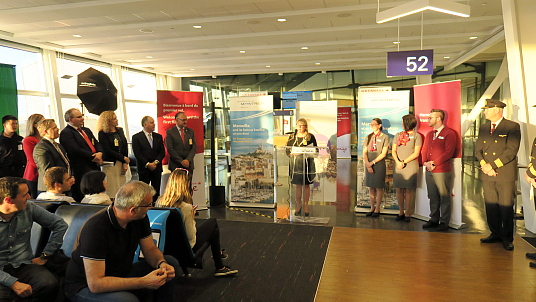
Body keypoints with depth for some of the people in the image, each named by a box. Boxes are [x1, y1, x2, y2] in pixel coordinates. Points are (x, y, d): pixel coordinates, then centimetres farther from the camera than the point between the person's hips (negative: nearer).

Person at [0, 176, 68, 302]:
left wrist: (45, 256, 4)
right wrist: (13, 283, -23)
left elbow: (60, 225, 7)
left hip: (24, 265, 4)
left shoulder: (29, 208, 0)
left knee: (50, 284, -26)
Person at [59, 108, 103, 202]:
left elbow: (97, 144, 17)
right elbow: (75, 150, -17)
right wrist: (93, 157, -13)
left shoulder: (87, 130, 22)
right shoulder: (66, 133, -6)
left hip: (94, 168, 8)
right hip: (81, 171, -8)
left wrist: (99, 153, -5)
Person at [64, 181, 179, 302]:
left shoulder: (140, 219, -7)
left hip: (121, 275, 7)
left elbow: (150, 249, 4)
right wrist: (144, 282, -34)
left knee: (171, 263, -4)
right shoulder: (96, 228, -30)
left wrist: (161, 263, -20)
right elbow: (95, 284, -31)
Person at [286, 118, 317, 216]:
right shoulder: (292, 137, 11)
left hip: (307, 163, -2)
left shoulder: (310, 137, 2)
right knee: (297, 185, 7)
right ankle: (298, 205, 17)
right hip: (295, 164, 2)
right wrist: (292, 153, -9)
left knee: (306, 185, 4)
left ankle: (306, 206, 13)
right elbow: (287, 150, 11)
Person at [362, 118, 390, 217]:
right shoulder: (368, 137, 12)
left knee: (379, 187, 0)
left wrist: (373, 162, -14)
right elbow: (364, 152, 6)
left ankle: (377, 209, 7)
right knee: (371, 187, 7)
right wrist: (367, 164, -9)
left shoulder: (384, 137, -1)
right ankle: (372, 208, 16)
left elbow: (383, 153, -8)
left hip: (379, 164, -4)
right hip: (369, 164, 4)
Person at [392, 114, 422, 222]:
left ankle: (407, 214, 5)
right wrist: (398, 162, -8)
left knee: (408, 190, -2)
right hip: (398, 166, 4)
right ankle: (401, 212, 13)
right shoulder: (398, 135, 15)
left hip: (411, 166, -4)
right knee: (399, 189, 4)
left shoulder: (416, 136, 1)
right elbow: (393, 151, 9)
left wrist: (404, 162, -12)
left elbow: (416, 153, -5)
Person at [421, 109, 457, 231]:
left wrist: (433, 163, -14)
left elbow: (448, 153, -13)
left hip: (442, 171, -7)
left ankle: (444, 222, 8)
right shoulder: (429, 134, 18)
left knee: (444, 197, 0)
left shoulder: (449, 133, -5)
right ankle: (434, 220, 20)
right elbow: (424, 150, 16)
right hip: (429, 171, 7)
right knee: (433, 197, 11)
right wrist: (425, 163, -2)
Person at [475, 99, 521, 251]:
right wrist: (484, 164, -7)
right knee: (491, 206, 9)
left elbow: (511, 150, -12)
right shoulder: (483, 128, 15)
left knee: (506, 207, 0)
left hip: (505, 175, -5)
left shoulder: (512, 127, -3)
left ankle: (507, 238, 12)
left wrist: (493, 165, -15)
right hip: (487, 175, 5)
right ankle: (495, 234, 21)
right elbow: (478, 150, 12)